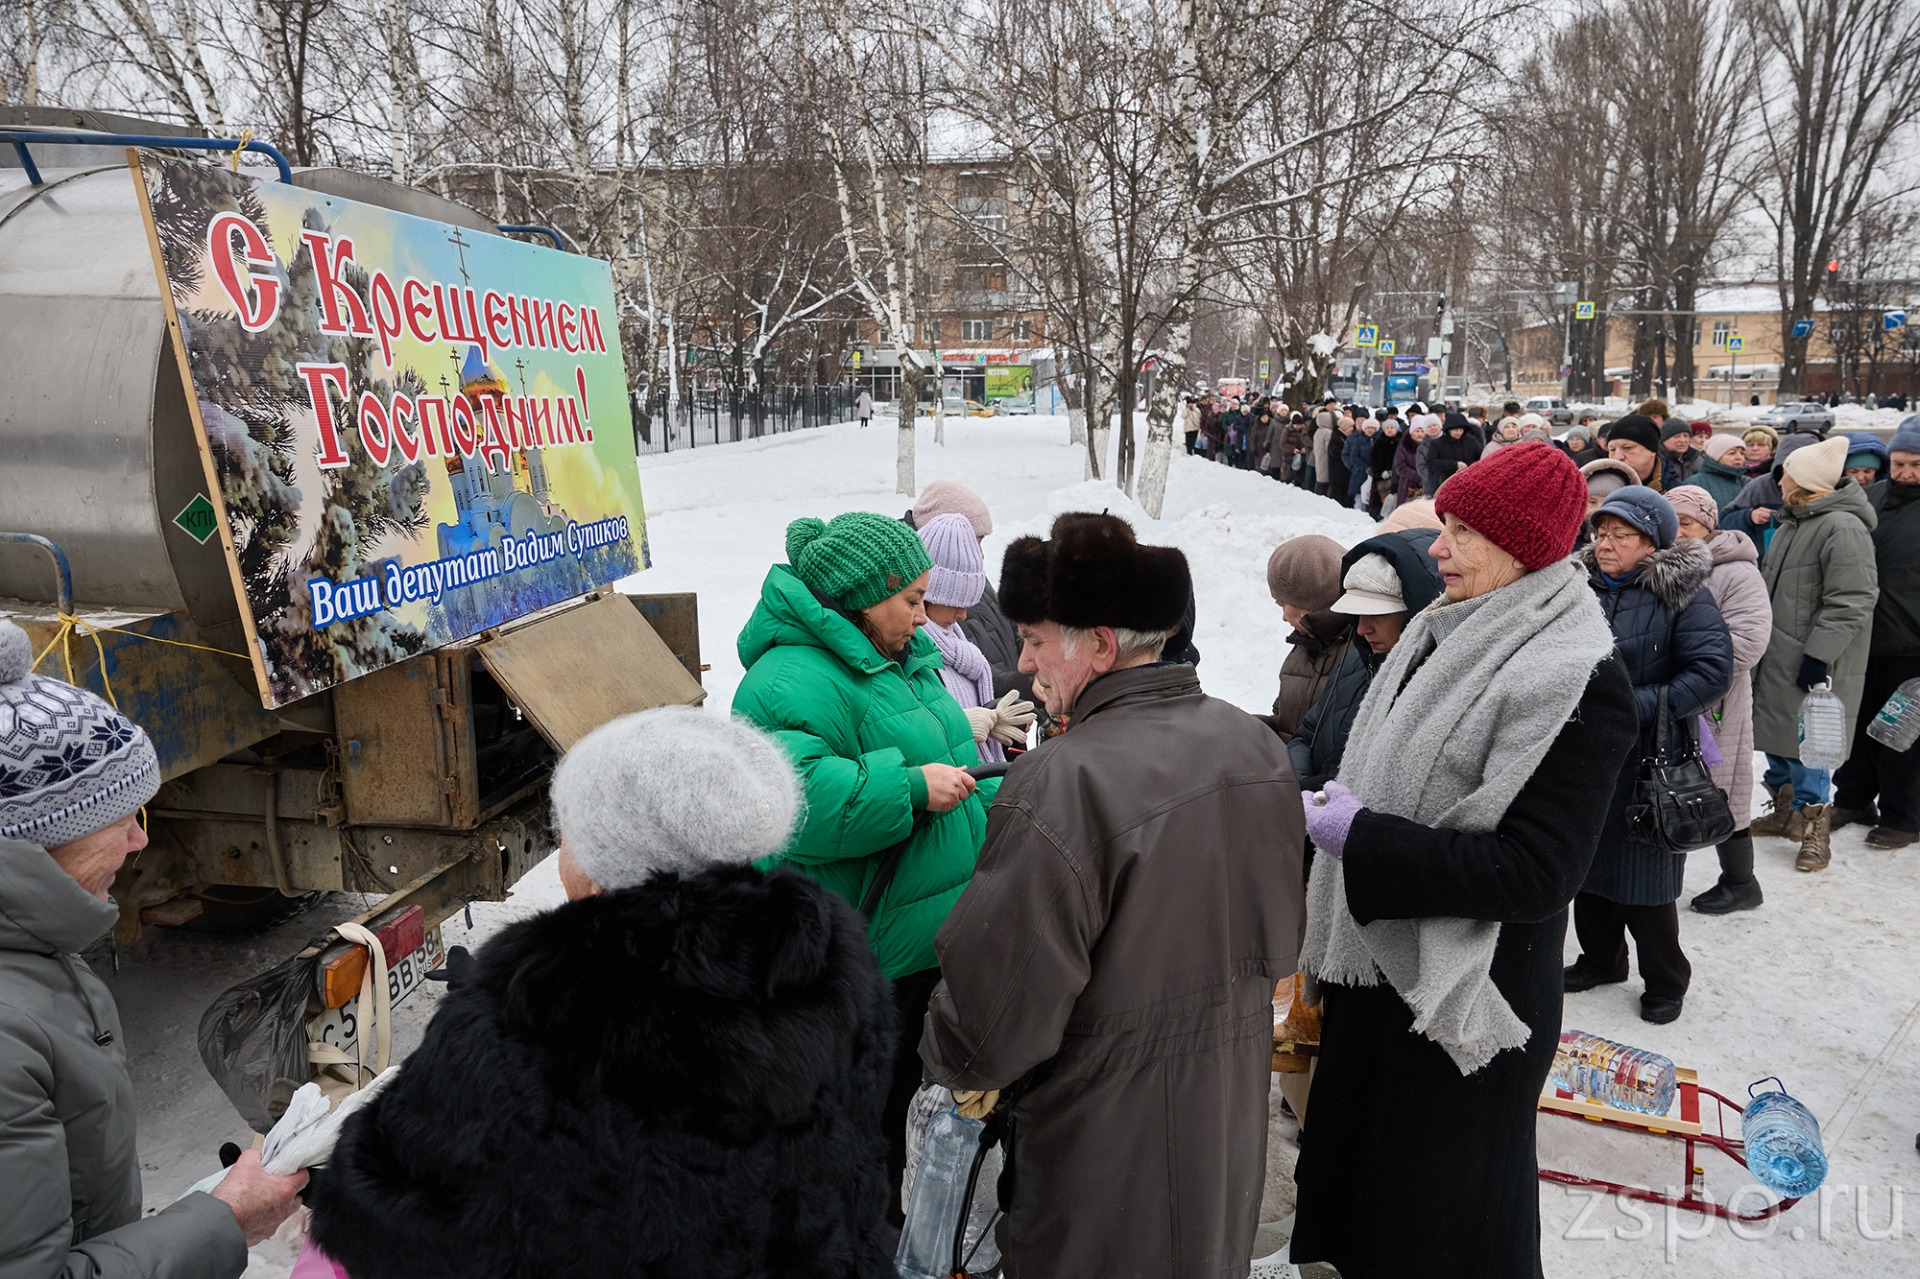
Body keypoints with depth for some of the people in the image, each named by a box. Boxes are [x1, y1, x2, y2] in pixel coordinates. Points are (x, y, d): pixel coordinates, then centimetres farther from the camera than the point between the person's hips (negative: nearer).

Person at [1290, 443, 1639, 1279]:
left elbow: (1536, 871, -25)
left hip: (1465, 999, -7)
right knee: (1356, 1156, 24)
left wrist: (1363, 840, -25)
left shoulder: (1574, 679, -21)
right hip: (1380, 965, 7)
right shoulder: (1442, 635, 2)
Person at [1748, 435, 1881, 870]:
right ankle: (1783, 811, 31)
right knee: (1773, 732, 16)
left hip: (1812, 664, -9)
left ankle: (1813, 825, 11)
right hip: (1775, 656, 9)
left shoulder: (1843, 528, -17)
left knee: (1805, 742, -3)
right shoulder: (1791, 523, 14)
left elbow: (1849, 604, -21)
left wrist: (1818, 655, -22)